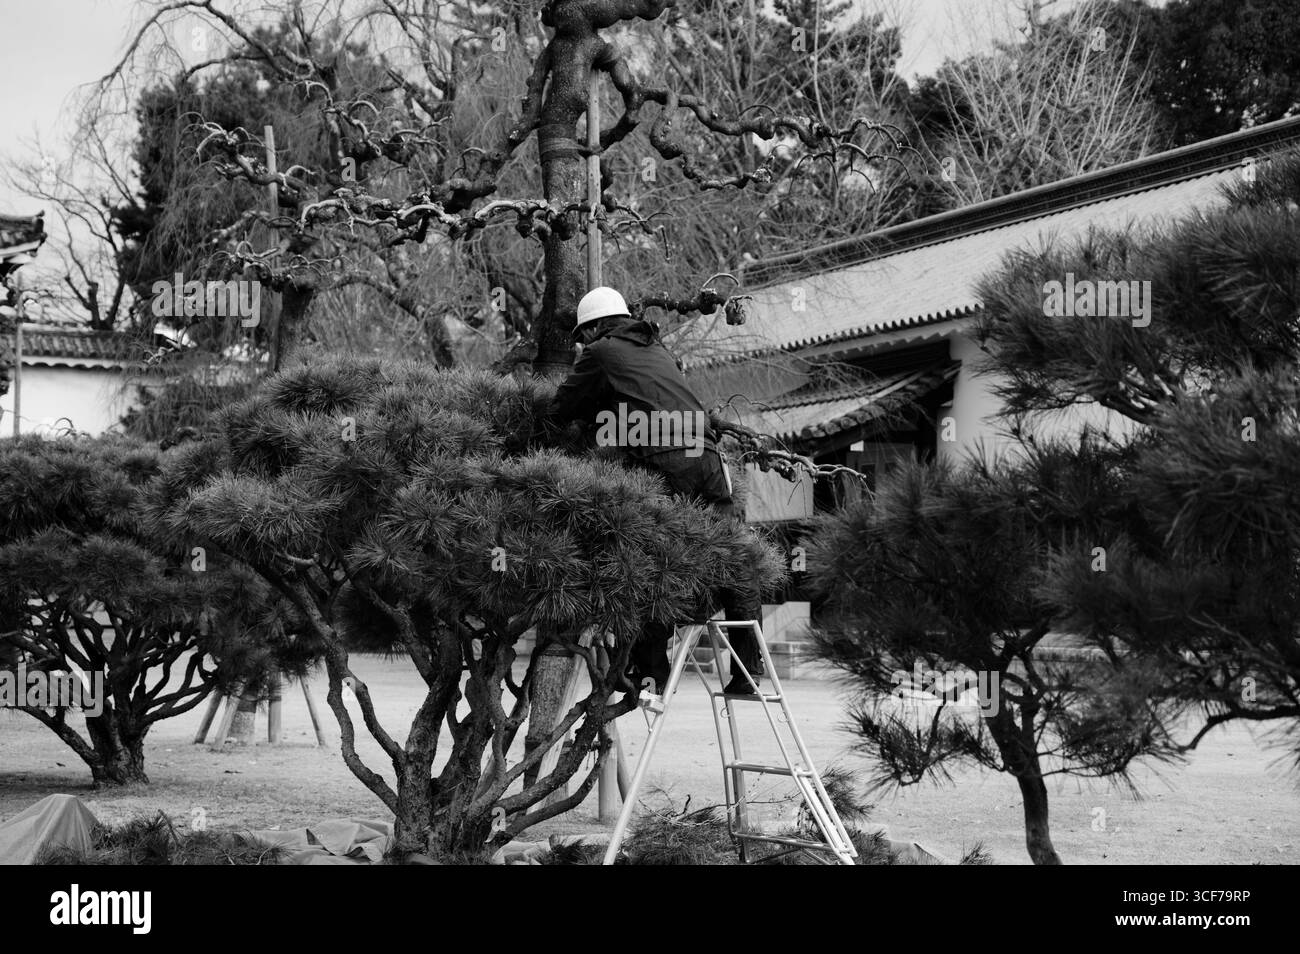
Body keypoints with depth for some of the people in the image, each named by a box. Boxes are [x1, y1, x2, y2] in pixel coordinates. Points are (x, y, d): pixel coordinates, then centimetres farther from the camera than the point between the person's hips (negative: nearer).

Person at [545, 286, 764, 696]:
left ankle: (651, 670, -1)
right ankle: (748, 668, 7)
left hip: (664, 462, -6)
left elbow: (559, 411, 14)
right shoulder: (657, 350, 30)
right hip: (707, 454, 6)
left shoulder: (601, 352, 11)